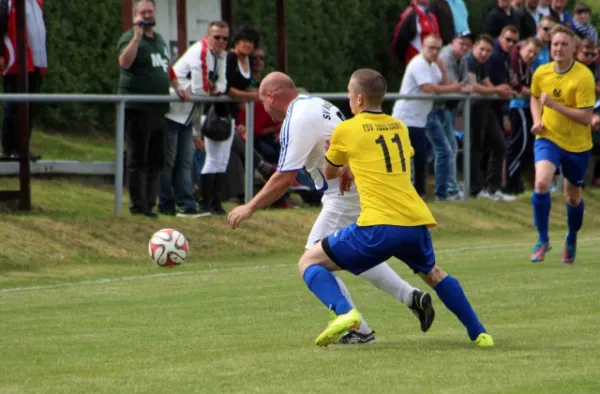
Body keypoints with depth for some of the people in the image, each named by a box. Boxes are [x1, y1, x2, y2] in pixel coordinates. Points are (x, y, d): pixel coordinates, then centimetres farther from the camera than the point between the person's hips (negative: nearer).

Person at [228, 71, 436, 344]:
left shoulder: (296, 121, -16)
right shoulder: (317, 105, 14)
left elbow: (284, 178, -18)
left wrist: (250, 208, -11)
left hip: (346, 196, -10)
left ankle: (358, 331, -2)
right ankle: (411, 297, 19)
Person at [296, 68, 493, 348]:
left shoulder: (346, 130, 4)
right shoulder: (399, 128, 18)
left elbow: (329, 173, 22)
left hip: (378, 226, -6)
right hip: (417, 222, 6)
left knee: (309, 263, 5)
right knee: (433, 273, 34)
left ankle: (343, 312, -19)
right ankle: (478, 333, 30)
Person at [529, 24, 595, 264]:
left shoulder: (584, 76, -18)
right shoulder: (541, 73, -4)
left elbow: (585, 117, -21)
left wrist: (554, 104, -26)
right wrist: (537, 120, 0)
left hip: (577, 144, -2)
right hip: (548, 138, 2)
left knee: (573, 197, 13)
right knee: (542, 184, -23)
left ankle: (571, 239, 41)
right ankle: (543, 240, -7)